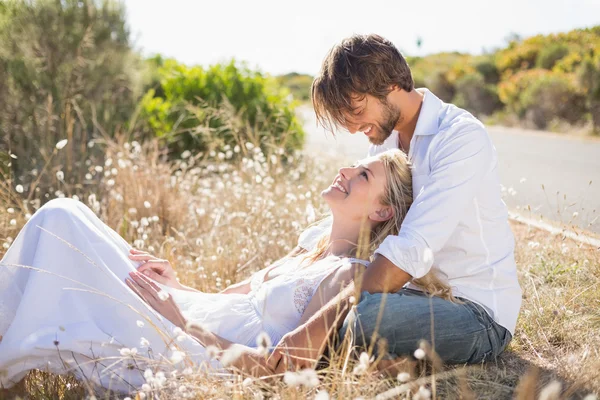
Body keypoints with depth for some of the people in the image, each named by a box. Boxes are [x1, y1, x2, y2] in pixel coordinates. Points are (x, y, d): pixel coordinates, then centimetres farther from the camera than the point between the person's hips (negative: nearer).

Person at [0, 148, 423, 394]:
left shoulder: (351, 275, -10)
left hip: (187, 357, -8)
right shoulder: (308, 255, 16)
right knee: (62, 215, 2)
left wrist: (182, 322, -19)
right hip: (189, 328, 8)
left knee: (62, 221, -12)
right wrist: (177, 287, 1)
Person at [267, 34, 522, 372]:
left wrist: (319, 325, -38)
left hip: (479, 312, -8)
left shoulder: (461, 137, -20)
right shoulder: (385, 137, 8)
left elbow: (412, 250, -32)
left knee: (365, 318, -36)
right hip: (420, 291, 8)